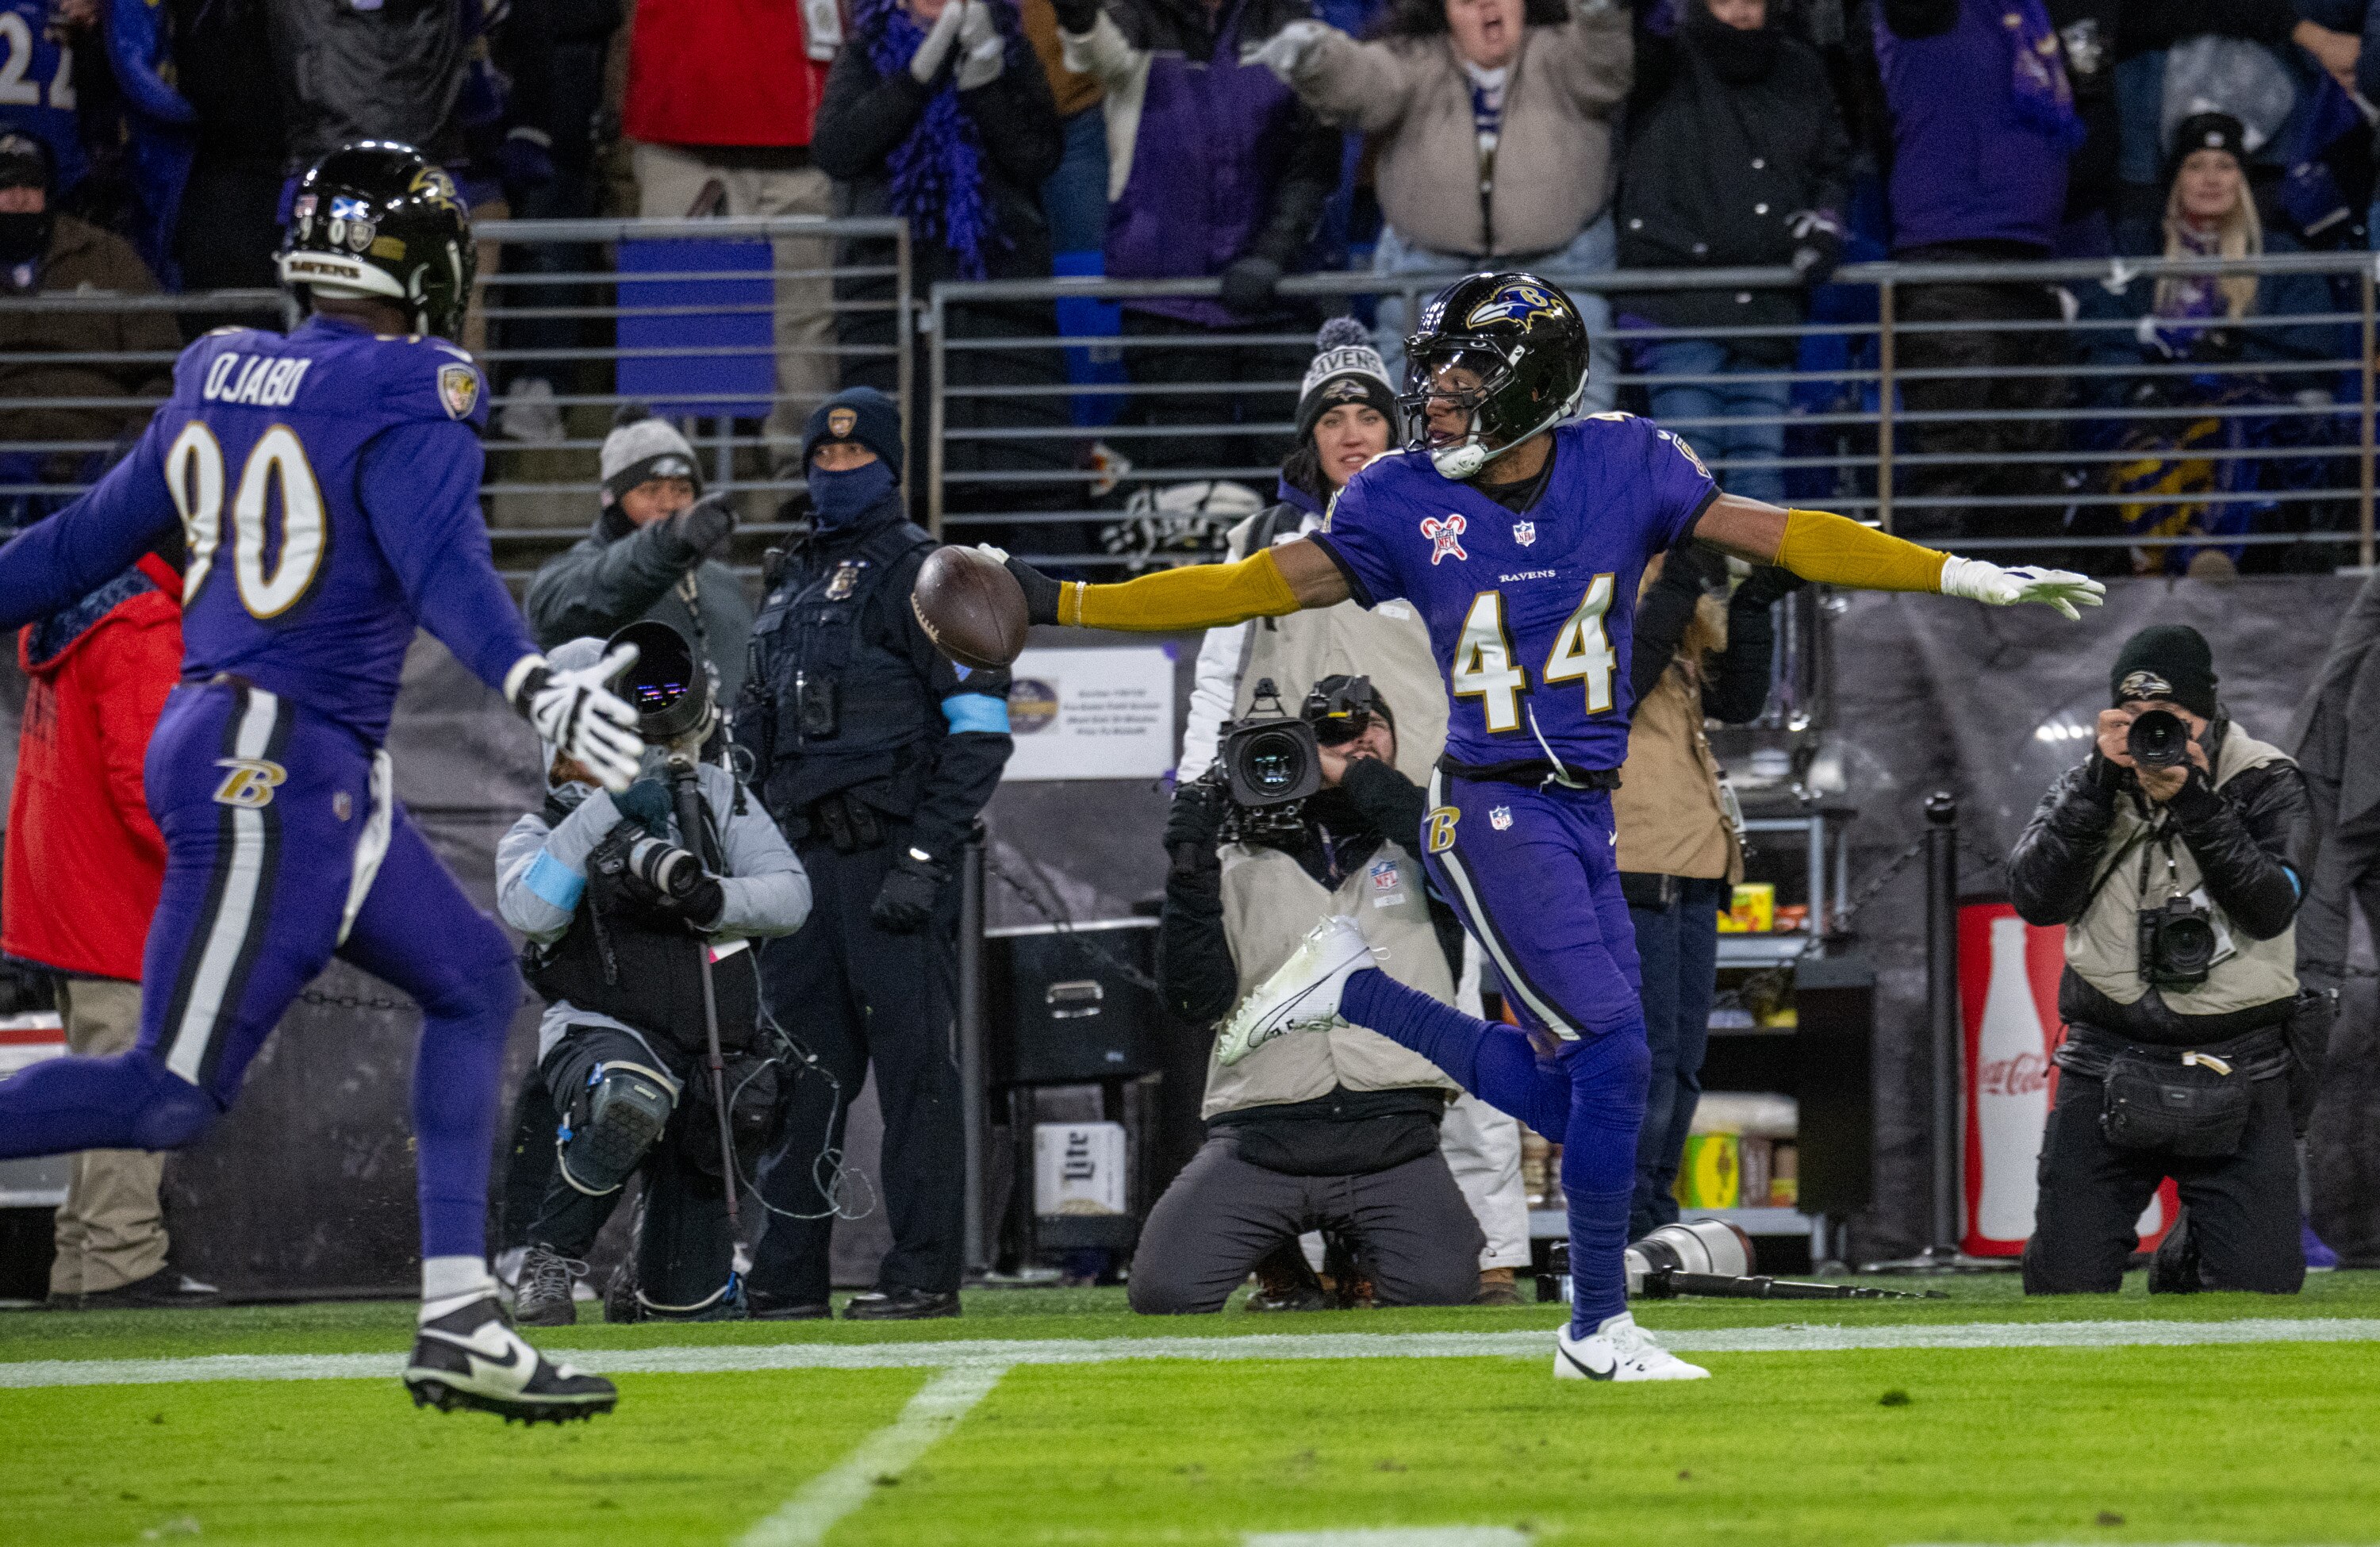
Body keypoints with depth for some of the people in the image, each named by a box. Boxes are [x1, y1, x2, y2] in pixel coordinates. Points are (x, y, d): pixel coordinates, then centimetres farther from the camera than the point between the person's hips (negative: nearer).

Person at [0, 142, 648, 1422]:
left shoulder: (224, 380, 12)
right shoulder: (403, 397, -11)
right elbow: (440, 560, -27)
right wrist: (532, 685, -41)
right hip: (273, 770, -9)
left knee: (472, 979, 15)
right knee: (173, 1095, -8)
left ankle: (459, 1318, 11)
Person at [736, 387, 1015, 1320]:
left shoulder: (920, 574, -3)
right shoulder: (793, 587, 22)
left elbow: (980, 727, -10)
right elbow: (759, 735, 26)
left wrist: (924, 859, -16)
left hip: (890, 855, -8)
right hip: (803, 858, 8)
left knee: (913, 1062, -7)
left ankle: (925, 1272, -7)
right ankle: (785, 1277, 13)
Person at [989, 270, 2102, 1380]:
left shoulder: (1620, 466, 2)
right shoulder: (1405, 503, -3)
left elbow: (1781, 536, 4)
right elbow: (1257, 586, -1)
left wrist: (1972, 578, -1)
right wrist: (1059, 604, -8)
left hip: (1584, 814, 5)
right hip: (1491, 815, -5)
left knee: (1562, 1095, 5)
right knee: (1611, 1052, -12)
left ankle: (1354, 993, 21)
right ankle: (1598, 1329, 1)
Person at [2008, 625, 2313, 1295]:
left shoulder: (2264, 783, 1)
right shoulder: (2088, 786, 7)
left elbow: (2271, 907, -13)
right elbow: (2035, 896, -8)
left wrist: (2193, 802, -21)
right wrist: (2101, 781, -15)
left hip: (2234, 1062, -1)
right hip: (2108, 1060, 1)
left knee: (2261, 1287, -7)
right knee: (2063, 1285, -6)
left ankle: (2183, 1260, 28)